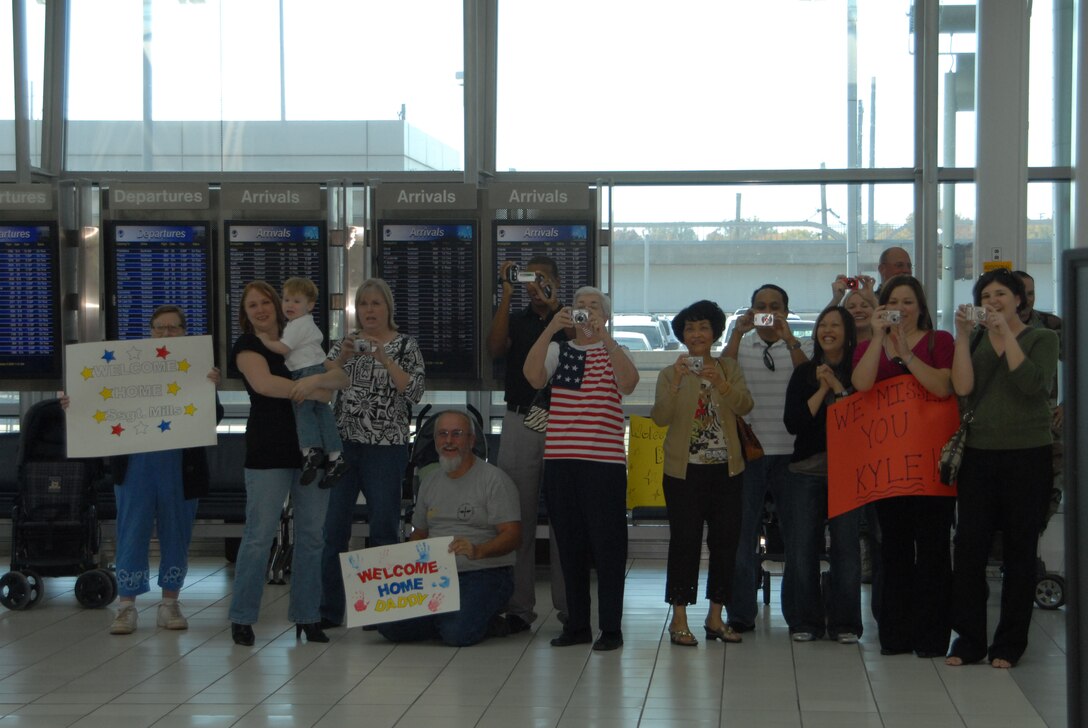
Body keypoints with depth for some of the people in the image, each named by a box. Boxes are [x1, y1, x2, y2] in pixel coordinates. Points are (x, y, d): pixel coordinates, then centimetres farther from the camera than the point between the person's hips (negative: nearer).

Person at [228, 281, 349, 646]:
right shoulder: (247, 346, 2)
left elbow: (342, 377, 3)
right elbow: (263, 383, -18)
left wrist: (317, 379, -18)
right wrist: (314, 391, -16)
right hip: (268, 453, -4)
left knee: (311, 535, 6)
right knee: (259, 536, -4)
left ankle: (306, 616, 14)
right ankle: (242, 617, 6)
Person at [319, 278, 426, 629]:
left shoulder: (405, 345, 2)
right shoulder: (345, 342, 11)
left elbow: (414, 392, -10)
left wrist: (384, 358, -18)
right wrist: (342, 356, -14)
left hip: (386, 447, -3)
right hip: (343, 443, 3)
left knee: (383, 527, 1)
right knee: (332, 525, 1)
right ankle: (329, 608, 9)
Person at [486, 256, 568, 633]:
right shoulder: (515, 320, 14)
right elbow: (495, 349, -7)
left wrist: (554, 307, -19)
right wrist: (507, 295, -12)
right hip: (520, 423, 2)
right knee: (518, 516, -1)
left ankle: (568, 604, 3)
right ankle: (519, 606, 3)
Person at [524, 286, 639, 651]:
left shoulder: (613, 353, 7)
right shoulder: (558, 350, 12)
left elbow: (629, 382, -15)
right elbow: (532, 375, -9)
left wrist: (604, 337, -22)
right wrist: (551, 329, -18)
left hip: (605, 460, -3)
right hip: (560, 459, 3)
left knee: (607, 543, -3)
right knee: (569, 543, 9)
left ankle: (611, 627, 4)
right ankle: (576, 625, 18)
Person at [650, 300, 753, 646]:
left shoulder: (729, 369, 9)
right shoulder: (670, 373, 3)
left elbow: (745, 406, -8)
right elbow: (661, 417, -11)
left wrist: (720, 383, -25)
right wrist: (677, 382, -25)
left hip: (726, 469, 3)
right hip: (684, 470, -3)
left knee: (725, 540, 4)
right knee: (685, 541, -6)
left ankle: (715, 617, 14)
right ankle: (679, 618, -1)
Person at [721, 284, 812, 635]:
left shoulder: (801, 346, 8)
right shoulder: (740, 346, 11)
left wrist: (788, 337, -17)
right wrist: (738, 332, -13)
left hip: (790, 451, -1)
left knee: (796, 531, 2)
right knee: (742, 533, 2)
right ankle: (740, 613, 10)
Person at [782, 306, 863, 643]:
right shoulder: (805, 373, 10)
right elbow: (793, 422, -1)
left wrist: (837, 387, -12)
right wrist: (822, 389, -5)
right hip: (807, 470, 2)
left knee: (846, 545, -3)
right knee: (803, 546, 1)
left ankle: (844, 623, 5)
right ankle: (805, 621, 11)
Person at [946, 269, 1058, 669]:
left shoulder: (1042, 338, 4)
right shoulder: (975, 339, 11)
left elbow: (1032, 383, -15)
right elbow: (963, 386, -5)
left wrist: (1005, 333, -14)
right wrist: (962, 335, -10)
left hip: (1028, 455, -2)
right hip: (979, 454, 2)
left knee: (1020, 550, 3)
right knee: (969, 546, -3)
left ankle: (1010, 643, 11)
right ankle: (969, 639, 6)